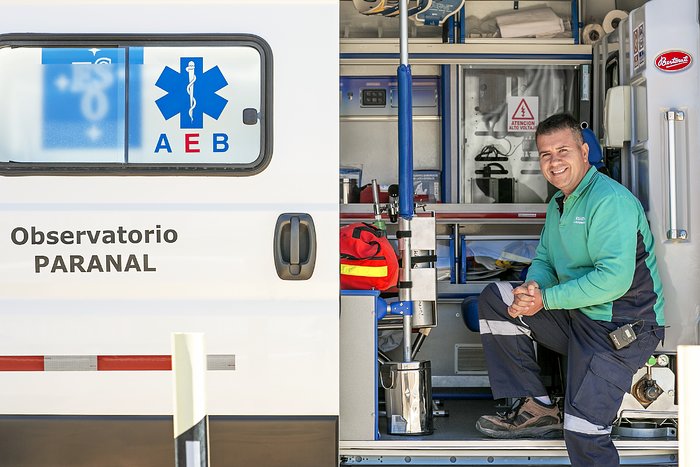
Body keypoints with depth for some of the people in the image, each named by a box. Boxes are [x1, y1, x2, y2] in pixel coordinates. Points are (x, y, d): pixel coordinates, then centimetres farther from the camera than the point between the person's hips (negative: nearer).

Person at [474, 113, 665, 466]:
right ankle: (536, 408, 2)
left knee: (582, 431, -19)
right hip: (576, 318, 9)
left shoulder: (611, 201, -17)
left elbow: (614, 279, -26)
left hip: (621, 329, -9)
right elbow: (544, 260, 17)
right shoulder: (558, 204, 13)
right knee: (494, 299, 1)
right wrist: (531, 289, -8)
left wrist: (546, 299, -21)